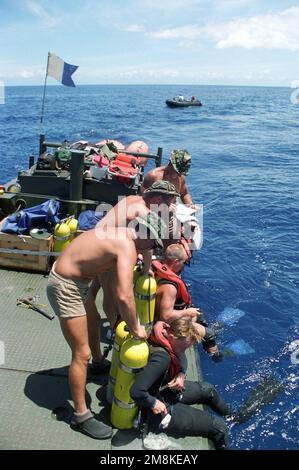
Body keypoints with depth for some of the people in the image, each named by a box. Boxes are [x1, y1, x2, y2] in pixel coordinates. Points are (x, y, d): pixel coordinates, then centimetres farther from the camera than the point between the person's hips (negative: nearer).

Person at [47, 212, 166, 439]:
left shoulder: (120, 232, 2)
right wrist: (135, 328, -21)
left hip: (74, 280, 10)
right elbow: (124, 296, -34)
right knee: (82, 354, -3)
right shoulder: (127, 247, -25)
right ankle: (81, 416, 11)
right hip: (66, 288, -10)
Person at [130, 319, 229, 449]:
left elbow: (176, 364, 9)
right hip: (161, 413, -9)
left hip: (166, 390, 9)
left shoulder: (164, 338, -12)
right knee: (219, 427, -5)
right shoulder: (161, 358, -38)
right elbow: (136, 392, -46)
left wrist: (181, 374, -12)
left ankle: (230, 416, 55)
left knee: (208, 389, 27)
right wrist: (153, 403, -28)